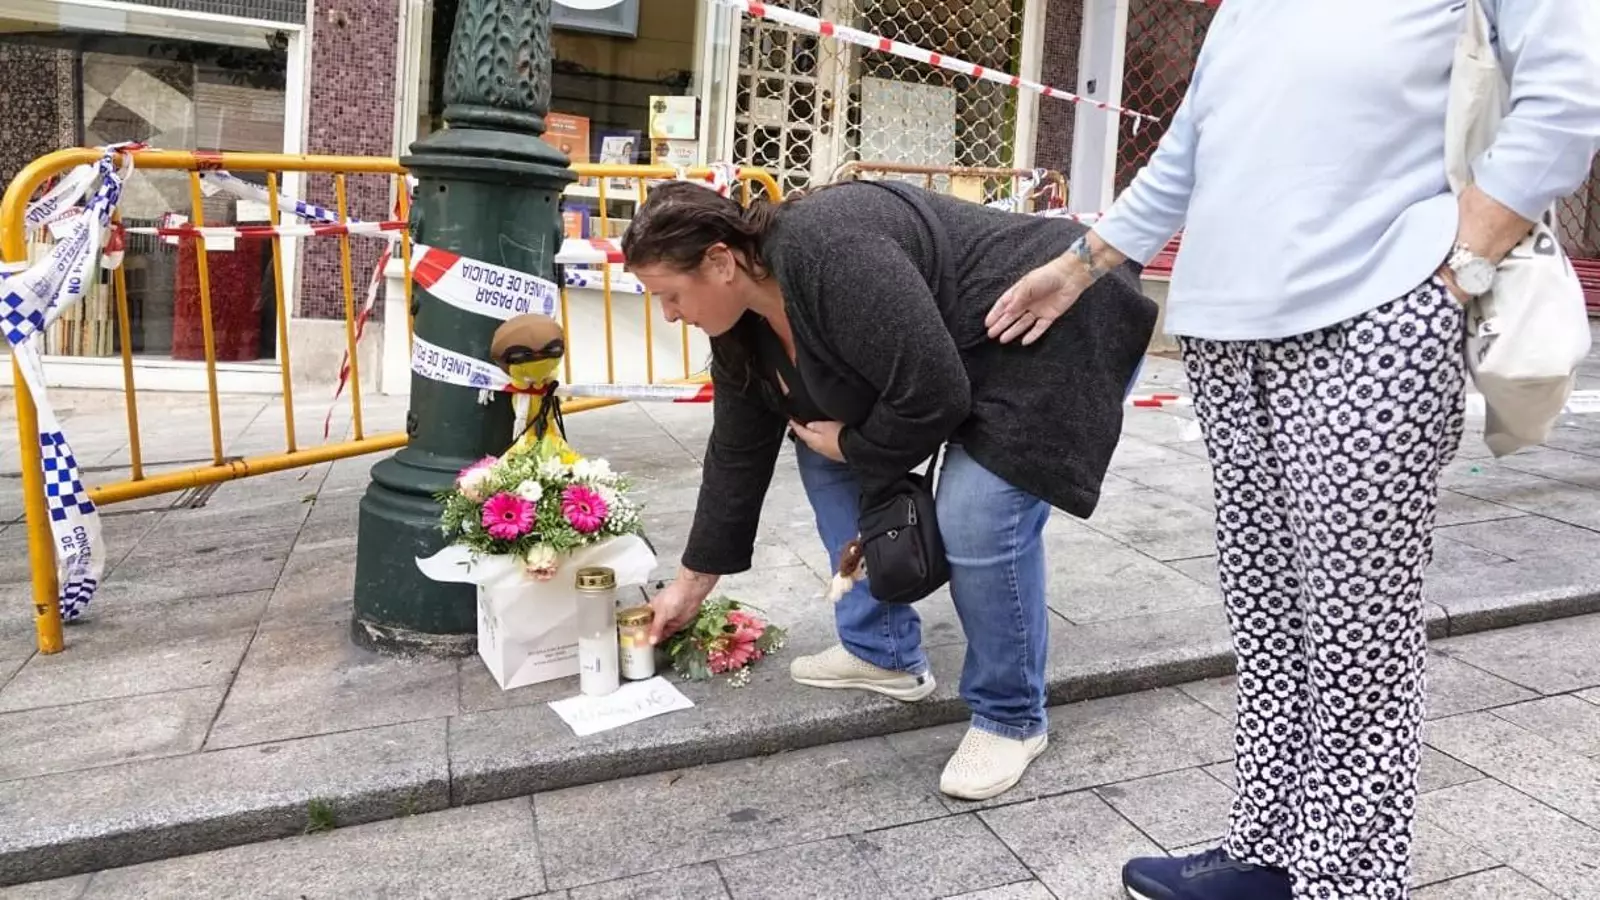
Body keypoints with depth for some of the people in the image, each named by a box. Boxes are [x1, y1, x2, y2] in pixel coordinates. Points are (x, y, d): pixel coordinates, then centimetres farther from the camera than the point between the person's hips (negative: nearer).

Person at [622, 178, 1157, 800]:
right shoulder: (745, 326, -2)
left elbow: (933, 397, -32)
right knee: (825, 460, 6)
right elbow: (737, 454, 6)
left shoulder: (832, 253, -32)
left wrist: (851, 446, -12)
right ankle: (884, 652, 15)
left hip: (1055, 334, -9)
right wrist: (690, 584, 13)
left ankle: (1011, 719, 0)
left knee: (975, 520, -24)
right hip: (956, 350, 9)